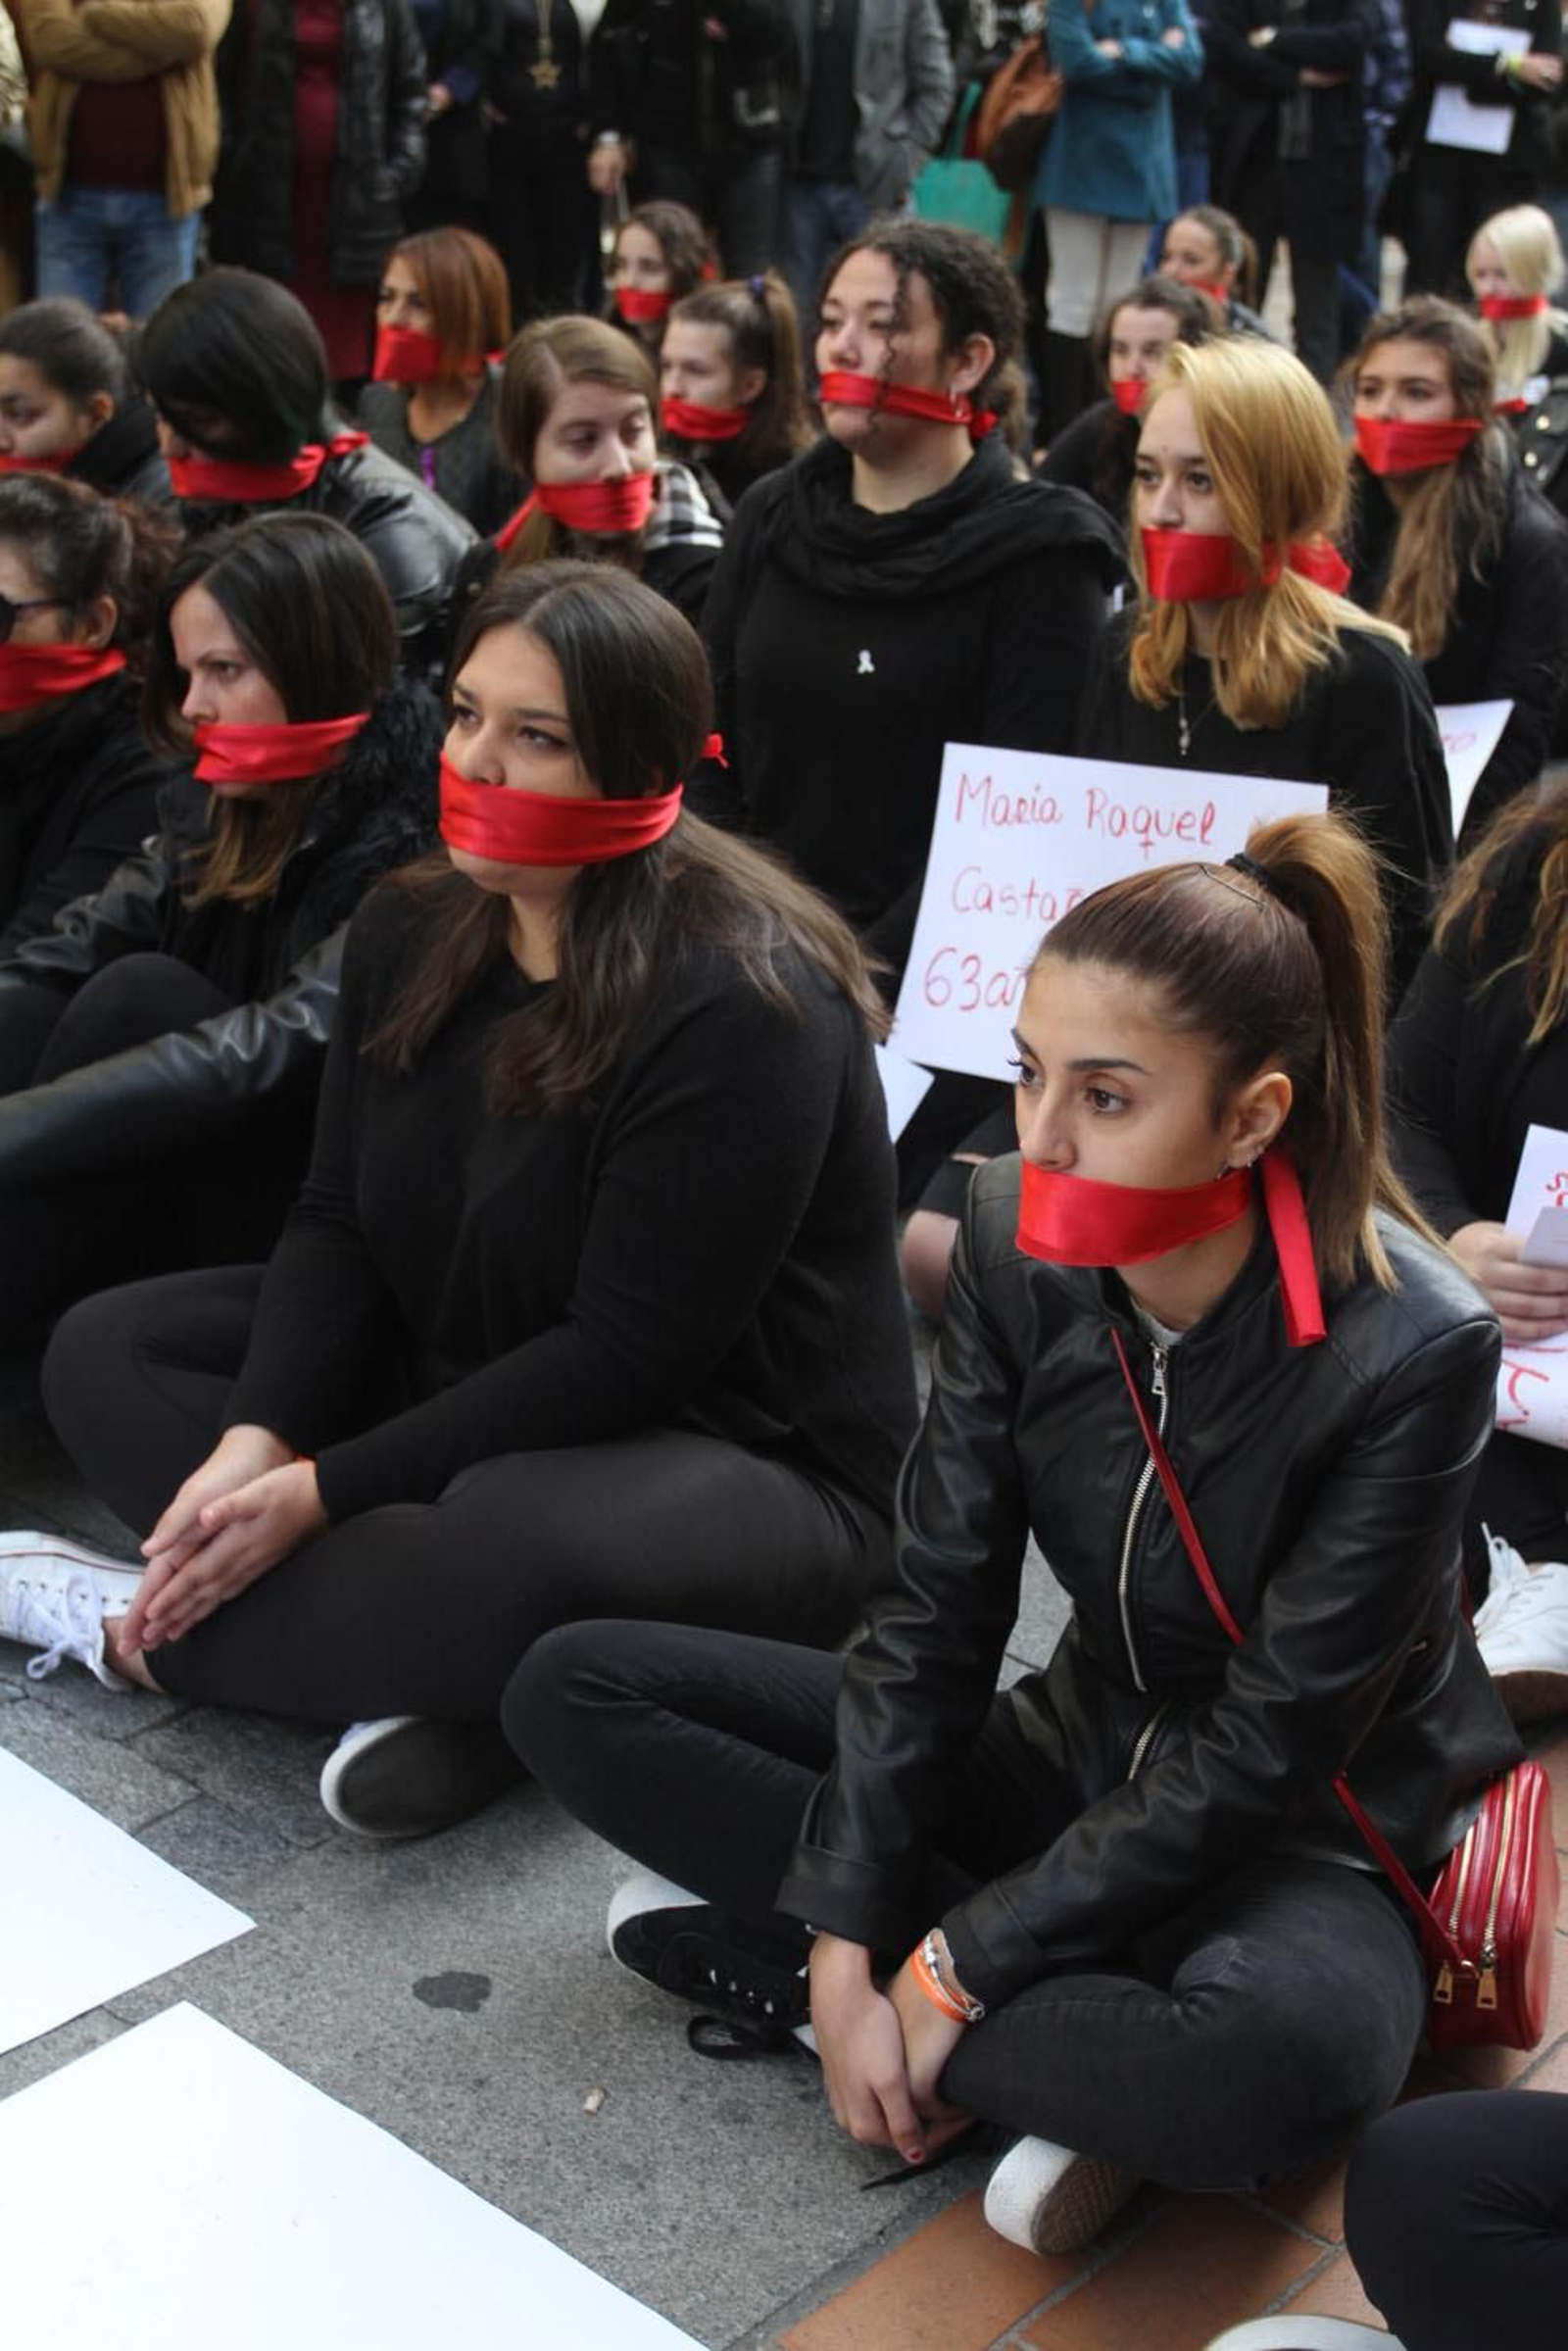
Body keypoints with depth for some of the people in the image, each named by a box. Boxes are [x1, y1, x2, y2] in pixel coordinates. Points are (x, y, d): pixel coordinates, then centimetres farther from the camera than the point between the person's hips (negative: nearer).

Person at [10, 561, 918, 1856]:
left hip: (746, 1463, -8)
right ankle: (429, 1663, -16)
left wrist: (323, 1491, -24)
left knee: (508, 1552, -41)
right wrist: (255, 1440, -17)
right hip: (457, 1387, 8)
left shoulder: (739, 1004, -25)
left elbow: (628, 1355, -25)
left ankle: (154, 1631, -11)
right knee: (106, 1350, 3)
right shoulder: (412, 933, -1)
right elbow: (339, 1221, 1)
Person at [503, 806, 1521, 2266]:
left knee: (1291, 2056, -42)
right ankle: (1077, 2044, -10)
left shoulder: (1413, 1351, -26)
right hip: (1083, 1753, 6)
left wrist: (948, 1970, -21)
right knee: (571, 1692, -5)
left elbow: (1261, 1755, -23)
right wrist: (849, 1937, -17)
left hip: (1300, 1836, -5)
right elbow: (935, 1604, -10)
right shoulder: (1017, 1241, -12)